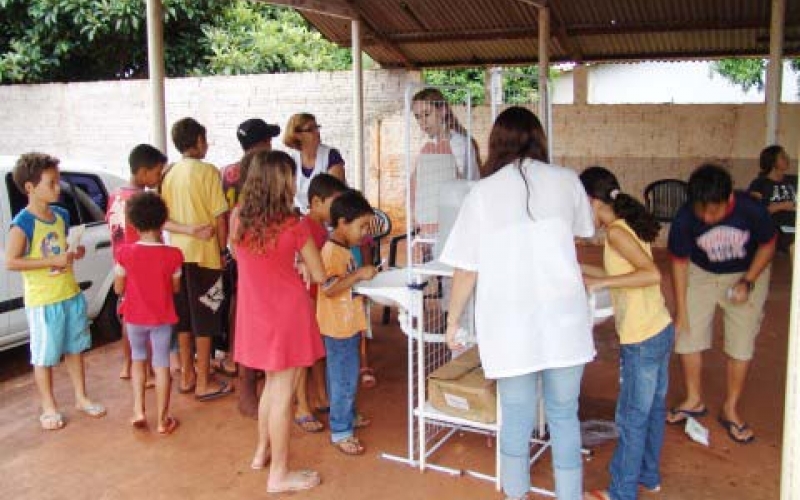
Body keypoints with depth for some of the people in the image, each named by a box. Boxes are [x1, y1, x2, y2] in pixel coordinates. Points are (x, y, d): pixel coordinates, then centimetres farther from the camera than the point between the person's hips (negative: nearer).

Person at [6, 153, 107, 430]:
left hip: (71, 295, 7)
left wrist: (74, 253, -2)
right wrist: (53, 261, -23)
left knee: (75, 348, 17)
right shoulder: (23, 223, -17)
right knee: (44, 357, 6)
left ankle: (81, 397, 31)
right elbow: (10, 262, -20)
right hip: (42, 302, -7)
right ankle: (49, 407, 21)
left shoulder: (61, 215, 5)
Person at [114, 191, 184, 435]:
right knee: (161, 365, 7)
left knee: (138, 360, 21)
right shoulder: (173, 255, -15)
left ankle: (138, 411, 16)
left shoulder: (125, 253, -14)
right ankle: (163, 420, 13)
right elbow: (175, 288, -2)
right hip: (162, 318, -1)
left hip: (135, 317, 1)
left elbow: (119, 288, -3)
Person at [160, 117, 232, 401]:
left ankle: (186, 376, 24)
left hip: (178, 253, 6)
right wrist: (222, 249, -2)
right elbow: (220, 217, -13)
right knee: (205, 319, 1)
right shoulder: (208, 171, -11)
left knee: (184, 318, 14)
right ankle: (204, 383, 7)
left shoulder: (170, 175, 7)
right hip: (204, 253, -6)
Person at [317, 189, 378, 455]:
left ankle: (347, 416, 36)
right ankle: (340, 432, 7)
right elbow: (328, 288, -29)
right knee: (344, 380, -2)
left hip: (348, 324, 10)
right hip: (338, 327, -10)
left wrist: (363, 275, 10)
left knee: (344, 376, 22)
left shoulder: (344, 248, 11)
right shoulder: (331, 250, -21)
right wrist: (359, 274, -28)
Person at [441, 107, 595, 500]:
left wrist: (453, 322, 12)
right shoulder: (567, 181, 1)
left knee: (516, 418, 15)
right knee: (564, 416, 15)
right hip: (564, 321, 1)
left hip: (511, 327, -1)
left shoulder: (483, 193, -4)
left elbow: (466, 270, -2)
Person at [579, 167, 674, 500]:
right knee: (652, 408, 21)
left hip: (642, 340, -9)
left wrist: (600, 282, -25)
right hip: (660, 330, 9)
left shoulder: (616, 231, -17)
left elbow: (653, 274, -28)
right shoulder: (629, 225, 9)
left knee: (631, 418, 4)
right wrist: (583, 269, 20)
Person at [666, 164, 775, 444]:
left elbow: (768, 245, -10)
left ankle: (730, 409, 16)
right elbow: (679, 263, -14)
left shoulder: (751, 210, -31)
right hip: (701, 274, 1)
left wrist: (748, 282, -20)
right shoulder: (684, 220, -28)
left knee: (742, 342, -1)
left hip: (747, 274, -1)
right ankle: (694, 401, 20)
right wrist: (681, 310, -12)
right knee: (687, 335, -1)